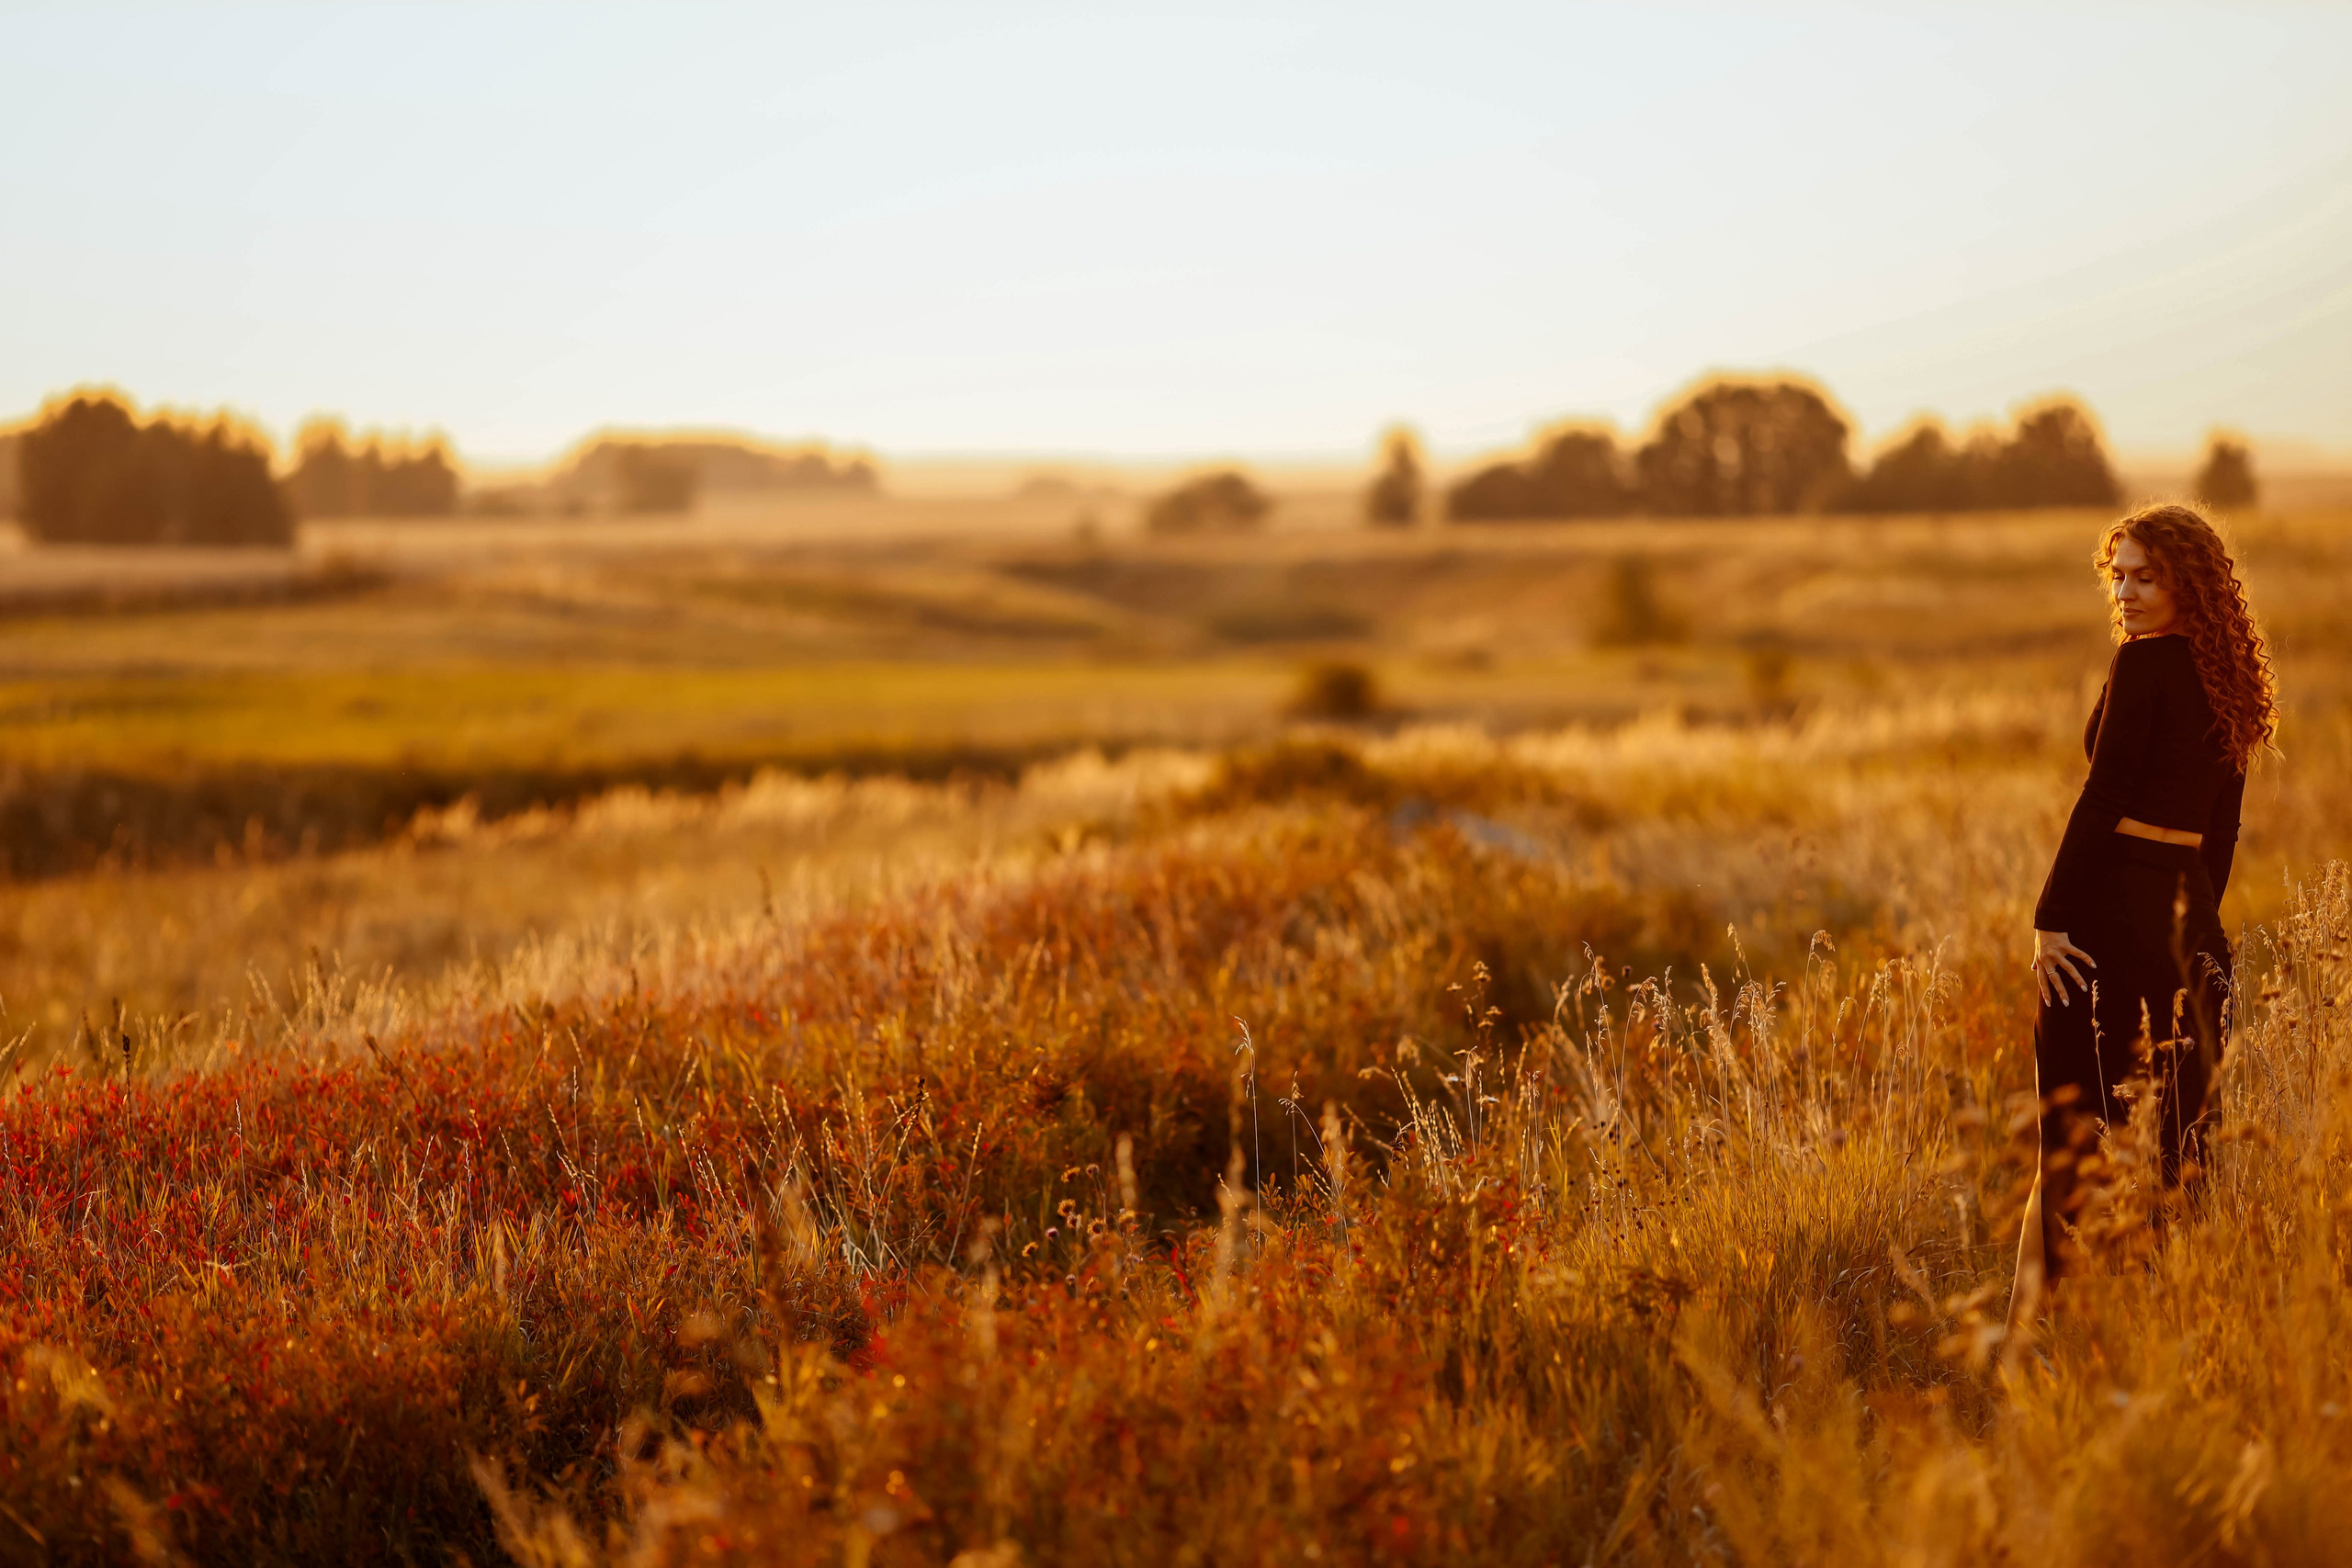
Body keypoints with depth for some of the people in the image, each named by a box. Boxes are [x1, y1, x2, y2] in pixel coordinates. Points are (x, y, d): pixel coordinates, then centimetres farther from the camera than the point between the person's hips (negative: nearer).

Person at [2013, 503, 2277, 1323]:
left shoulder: (2143, 662, -11)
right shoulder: (2225, 676, 13)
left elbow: (2103, 796, -16)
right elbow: (2222, 824, 17)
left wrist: (2052, 917, -14)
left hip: (2117, 908, -8)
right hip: (2192, 914, 8)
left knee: (2081, 1125, -4)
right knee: (2179, 1126, 13)